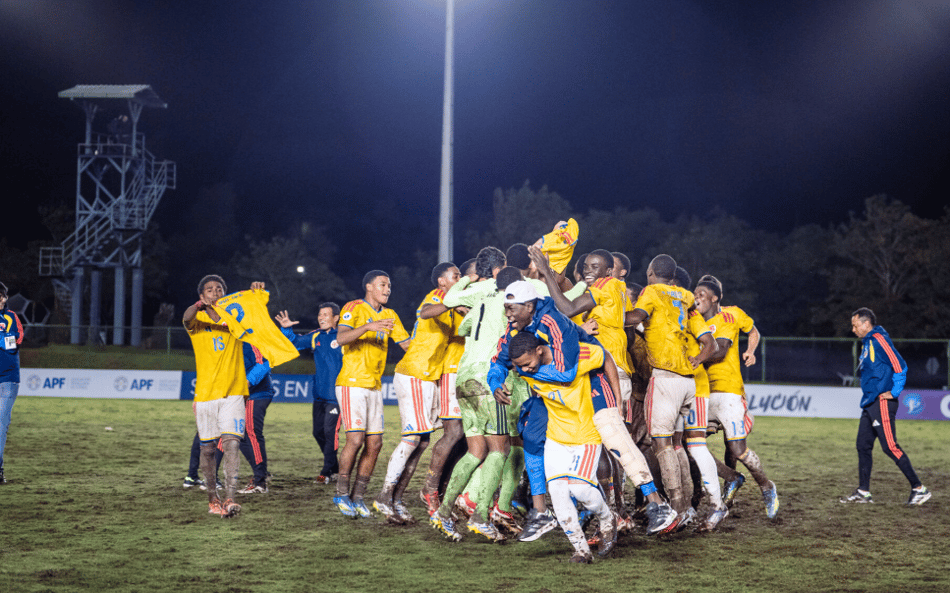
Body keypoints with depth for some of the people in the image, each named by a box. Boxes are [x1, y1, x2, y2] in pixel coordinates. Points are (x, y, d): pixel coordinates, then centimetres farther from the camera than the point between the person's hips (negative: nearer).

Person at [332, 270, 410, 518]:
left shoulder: (390, 316, 15)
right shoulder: (354, 308, -5)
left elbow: (408, 344, 15)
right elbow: (341, 338, -22)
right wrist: (368, 326, -35)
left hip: (374, 386, 7)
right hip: (352, 383, -7)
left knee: (374, 443, 1)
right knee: (356, 439, -15)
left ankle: (357, 496, 10)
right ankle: (342, 493, 0)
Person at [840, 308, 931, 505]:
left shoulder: (879, 340, -13)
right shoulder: (867, 343, 18)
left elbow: (899, 365, -19)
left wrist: (894, 392, -17)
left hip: (882, 403, -10)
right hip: (870, 404, 10)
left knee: (890, 446, -11)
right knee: (863, 445, 9)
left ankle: (919, 488, -7)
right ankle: (863, 491, 13)